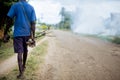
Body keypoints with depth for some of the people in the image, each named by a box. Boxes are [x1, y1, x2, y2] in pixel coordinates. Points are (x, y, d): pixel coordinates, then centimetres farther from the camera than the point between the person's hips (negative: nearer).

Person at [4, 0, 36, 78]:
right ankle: (23, 66, 37)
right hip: (27, 33, 4)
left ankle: (21, 72, -14)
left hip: (18, 33, -3)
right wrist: (33, 36, -1)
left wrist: (6, 33, 2)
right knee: (25, 50, 19)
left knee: (20, 52, -7)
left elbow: (9, 20, -5)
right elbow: (33, 23, -2)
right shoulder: (31, 8, 4)